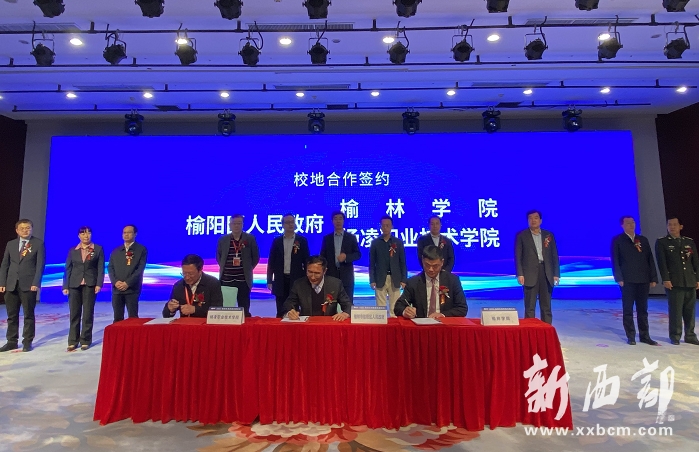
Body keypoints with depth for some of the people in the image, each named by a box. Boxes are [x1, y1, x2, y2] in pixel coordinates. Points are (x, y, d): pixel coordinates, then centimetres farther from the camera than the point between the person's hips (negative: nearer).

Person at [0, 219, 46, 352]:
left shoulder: (38, 243, -1)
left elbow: (40, 265, -7)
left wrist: (36, 283, -14)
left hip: (28, 285, -4)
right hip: (11, 285, 4)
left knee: (28, 315, 4)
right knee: (12, 315, 10)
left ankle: (27, 342, 12)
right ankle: (12, 341, 19)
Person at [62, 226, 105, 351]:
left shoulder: (98, 249, 3)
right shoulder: (72, 251, 9)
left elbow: (101, 268, -2)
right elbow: (68, 269, 8)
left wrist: (99, 284, -10)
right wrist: (65, 286, 1)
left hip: (90, 285, -2)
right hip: (74, 285, 2)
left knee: (88, 313, 2)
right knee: (74, 313, 5)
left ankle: (85, 340, 10)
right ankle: (73, 341, 13)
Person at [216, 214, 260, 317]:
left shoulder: (250, 238, 0)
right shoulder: (222, 240, 5)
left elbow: (256, 257, 8)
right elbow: (218, 256, 19)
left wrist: (248, 269, 4)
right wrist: (223, 268, 11)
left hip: (243, 280, -2)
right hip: (226, 280, 2)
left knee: (244, 309, 4)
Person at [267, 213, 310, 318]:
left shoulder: (302, 240, 1)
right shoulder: (276, 241, 6)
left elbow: (306, 261, 1)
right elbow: (271, 262, 7)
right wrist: (269, 280, 3)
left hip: (296, 279, -1)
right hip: (280, 280, 2)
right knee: (281, 311, 6)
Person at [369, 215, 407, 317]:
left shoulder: (398, 242, 6)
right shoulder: (375, 242, 4)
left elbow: (402, 262, 6)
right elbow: (372, 263, 4)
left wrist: (404, 279, 0)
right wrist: (372, 280, -3)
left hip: (395, 279, 1)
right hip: (380, 279, 0)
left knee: (394, 307, 2)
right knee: (380, 307, 1)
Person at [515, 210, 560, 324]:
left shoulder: (549, 235, 11)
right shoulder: (521, 235, 3)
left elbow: (554, 255, 10)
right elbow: (518, 256, -1)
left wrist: (556, 274, 3)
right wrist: (519, 274, -10)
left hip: (546, 274, 3)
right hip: (530, 275, -3)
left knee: (546, 306, 8)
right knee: (530, 307, 1)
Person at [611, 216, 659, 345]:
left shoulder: (643, 240, 13)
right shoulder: (617, 240, 0)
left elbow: (650, 260, 11)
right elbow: (615, 261, -5)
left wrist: (653, 278, 4)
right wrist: (619, 278, -13)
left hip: (643, 279, 4)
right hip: (627, 280, -4)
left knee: (643, 309, 10)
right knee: (628, 309, 2)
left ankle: (644, 335, 18)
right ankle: (630, 336, 8)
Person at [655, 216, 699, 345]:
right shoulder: (661, 242, 0)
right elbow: (661, 262, -6)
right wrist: (666, 279, -13)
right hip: (674, 282, -4)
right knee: (675, 311, -1)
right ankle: (675, 336, 9)